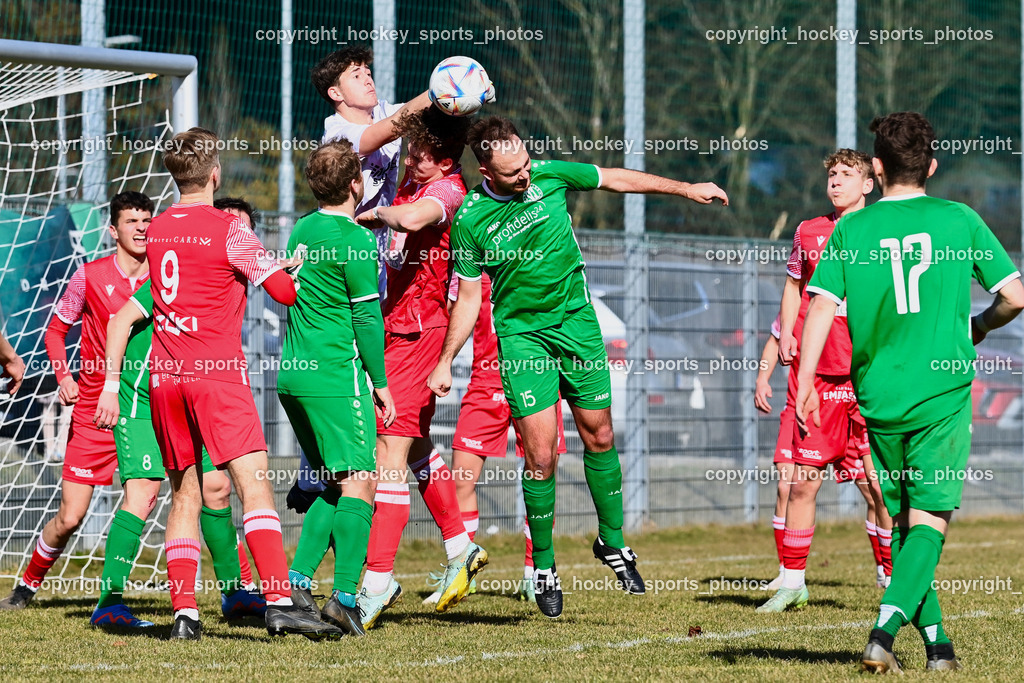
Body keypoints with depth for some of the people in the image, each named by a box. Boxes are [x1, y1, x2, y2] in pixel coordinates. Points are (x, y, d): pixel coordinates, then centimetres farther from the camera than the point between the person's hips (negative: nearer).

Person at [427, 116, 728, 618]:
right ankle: (543, 565, 7)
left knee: (599, 436, 7)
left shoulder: (550, 175, -7)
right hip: (521, 335, -3)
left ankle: (612, 540, 25)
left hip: (576, 321, 3)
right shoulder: (470, 219, -12)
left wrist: (686, 189, 13)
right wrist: (446, 361, -3)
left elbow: (615, 179, 8)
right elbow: (469, 295, -1)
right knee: (541, 454, -8)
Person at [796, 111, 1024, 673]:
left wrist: (805, 384, -7)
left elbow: (821, 308, -7)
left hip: (878, 397, 2)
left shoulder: (851, 229, 2)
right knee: (930, 516, -3)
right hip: (942, 395, -2)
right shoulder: (959, 220, 0)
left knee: (900, 518, 14)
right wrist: (978, 327, 22)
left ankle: (936, 640, 15)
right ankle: (885, 627, -23)